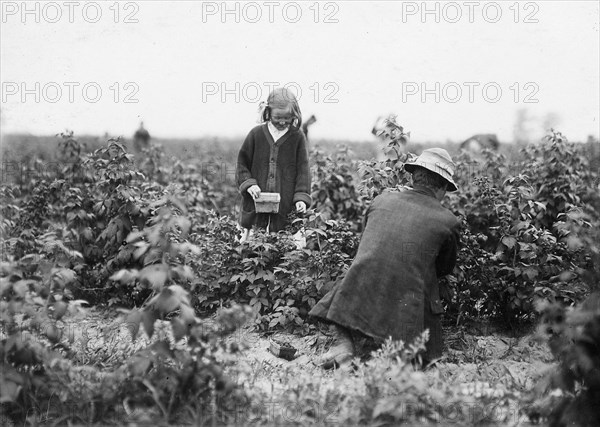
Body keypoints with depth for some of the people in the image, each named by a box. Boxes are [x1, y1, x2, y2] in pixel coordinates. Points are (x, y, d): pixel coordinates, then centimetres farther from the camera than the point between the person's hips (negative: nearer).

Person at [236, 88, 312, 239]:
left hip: (286, 203, -1)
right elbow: (242, 163, 7)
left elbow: (303, 169, -1)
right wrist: (249, 184, -10)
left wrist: (301, 197, -12)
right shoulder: (256, 134, 2)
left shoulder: (297, 137, 0)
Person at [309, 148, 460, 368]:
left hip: (359, 292, 2)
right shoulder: (448, 222, 2)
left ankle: (342, 343, 5)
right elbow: (445, 268, 19)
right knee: (427, 356, 19)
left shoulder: (381, 200, 10)